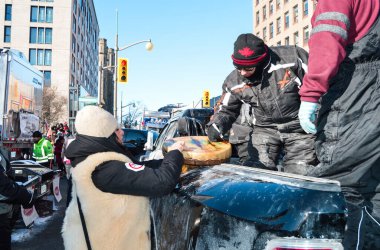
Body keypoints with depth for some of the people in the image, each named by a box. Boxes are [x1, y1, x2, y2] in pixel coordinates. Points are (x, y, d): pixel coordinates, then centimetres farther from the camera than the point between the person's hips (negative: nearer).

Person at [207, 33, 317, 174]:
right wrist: (215, 125, -16)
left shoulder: (291, 58, -21)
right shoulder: (234, 82, -8)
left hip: (299, 128, -2)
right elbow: (227, 110, 5)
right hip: (265, 129, 3)